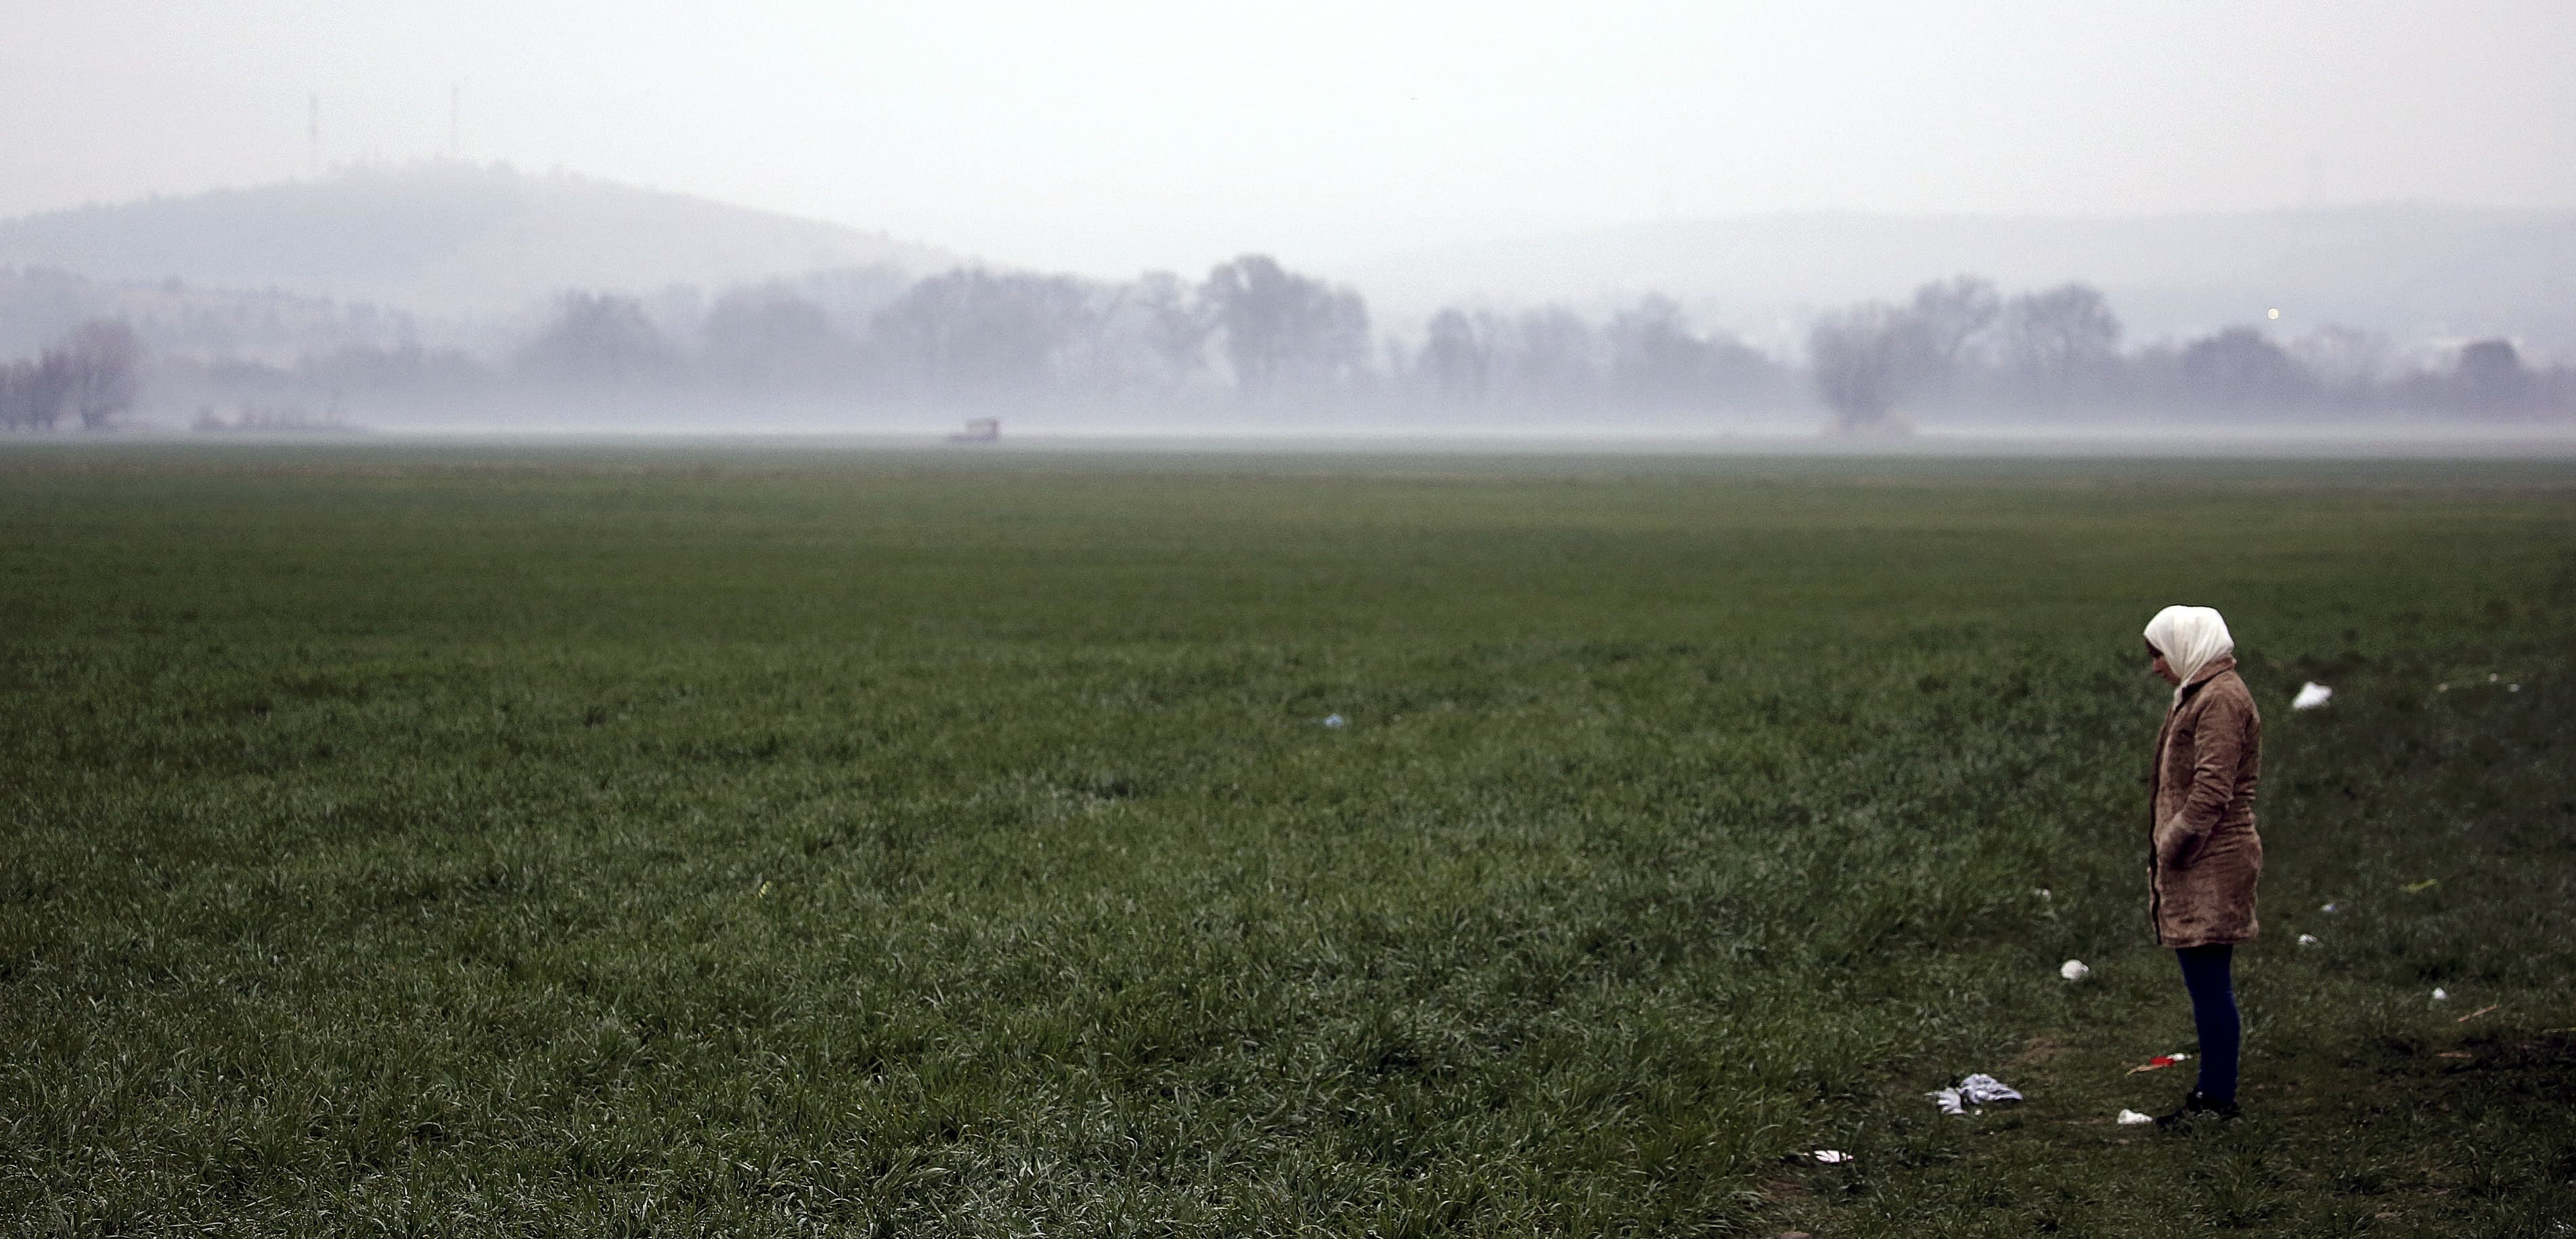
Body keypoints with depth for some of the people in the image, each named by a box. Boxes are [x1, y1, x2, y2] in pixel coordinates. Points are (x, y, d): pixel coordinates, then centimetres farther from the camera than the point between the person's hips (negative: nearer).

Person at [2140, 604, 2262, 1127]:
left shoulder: (2222, 697, -14)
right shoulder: (2200, 695, 19)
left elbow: (2213, 788, -21)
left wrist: (2174, 845, -16)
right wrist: (2165, 850, 14)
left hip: (2212, 867, -11)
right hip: (2195, 867, 11)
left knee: (2210, 983, -6)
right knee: (2205, 982, 14)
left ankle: (2218, 1098, -2)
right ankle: (2213, 1090, 20)